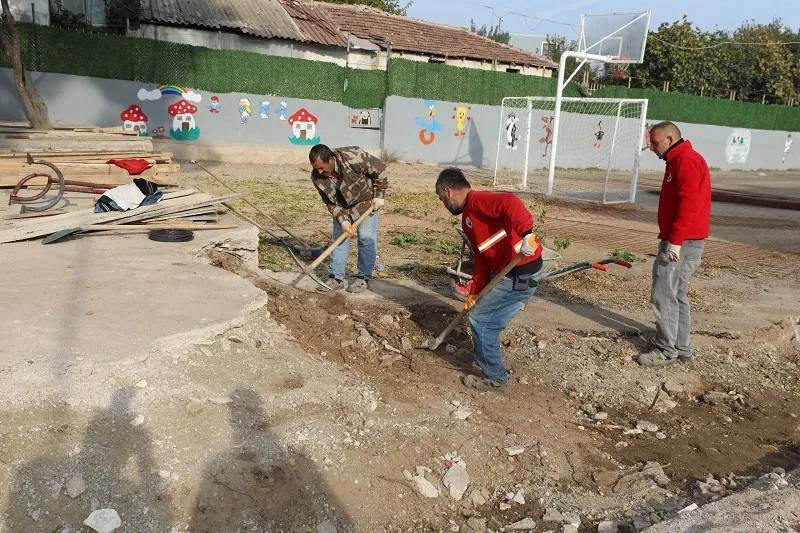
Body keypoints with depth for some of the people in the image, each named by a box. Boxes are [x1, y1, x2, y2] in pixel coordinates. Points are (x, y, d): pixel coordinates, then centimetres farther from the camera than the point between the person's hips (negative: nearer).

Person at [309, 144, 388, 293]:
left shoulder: (354, 158, -36)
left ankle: (364, 278, 6)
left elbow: (380, 170, -22)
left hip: (366, 200, -4)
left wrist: (379, 195, -17)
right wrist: (343, 220, -25)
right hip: (342, 207, 4)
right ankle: (336, 278, 7)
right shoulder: (317, 177, -21)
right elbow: (330, 203, -13)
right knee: (339, 237, 1)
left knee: (366, 238, -4)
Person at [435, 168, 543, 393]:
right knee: (479, 315, 23)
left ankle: (496, 379, 17)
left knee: (481, 322, 1)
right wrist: (475, 293, 13)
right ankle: (487, 360, 44)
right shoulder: (468, 217, 17)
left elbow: (509, 202, -35)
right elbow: (480, 258, 17)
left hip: (521, 276, -10)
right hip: (505, 273, 10)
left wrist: (526, 233, -43)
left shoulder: (478, 200, -14)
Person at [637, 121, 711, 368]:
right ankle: (682, 347, 23)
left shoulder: (687, 160, -13)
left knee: (663, 296, -6)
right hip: (681, 242, 11)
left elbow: (689, 204, -23)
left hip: (681, 243, -11)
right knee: (677, 295, 15)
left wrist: (675, 241, -24)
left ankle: (666, 350, 1)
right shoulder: (679, 161, 19)